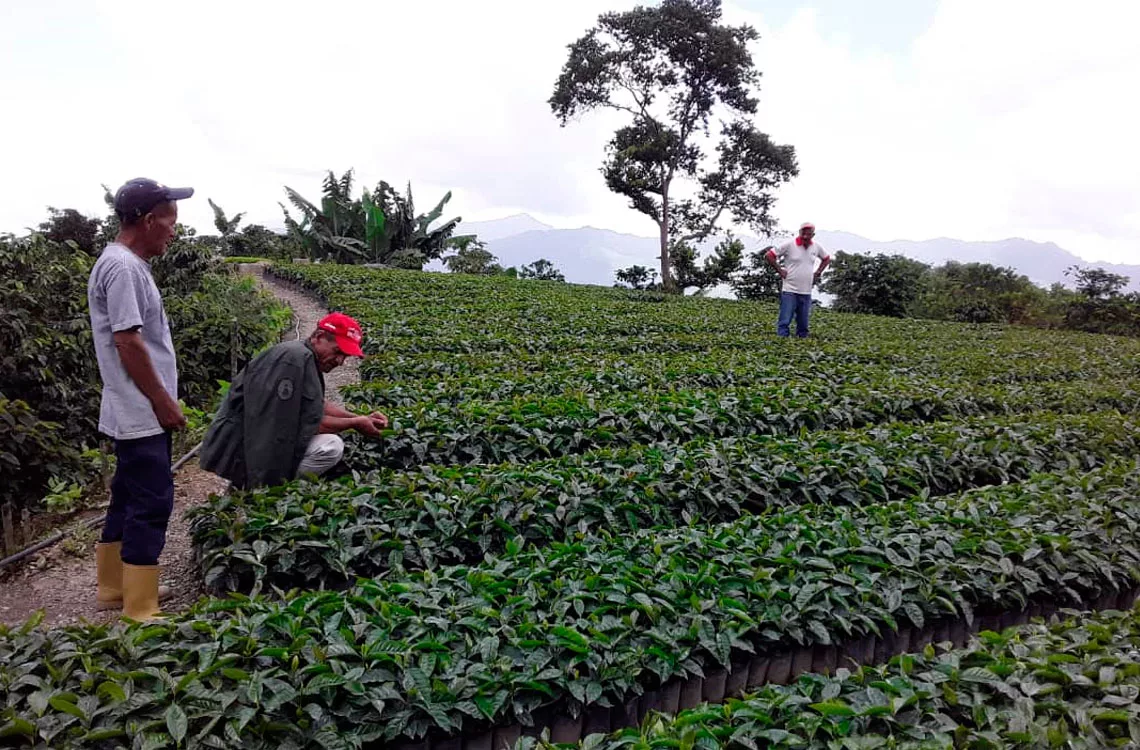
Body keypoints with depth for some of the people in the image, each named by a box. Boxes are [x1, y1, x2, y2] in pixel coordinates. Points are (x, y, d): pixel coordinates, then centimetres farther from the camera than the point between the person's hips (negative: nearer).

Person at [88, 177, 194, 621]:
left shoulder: (126, 264, 13)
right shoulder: (122, 267, -18)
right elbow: (128, 342, -21)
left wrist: (161, 401, 18)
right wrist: (163, 401, -15)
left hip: (135, 413, 10)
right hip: (141, 415, -10)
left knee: (129, 498, 18)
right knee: (151, 504, -5)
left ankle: (114, 589, 31)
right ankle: (141, 610, 2)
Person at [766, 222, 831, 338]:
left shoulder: (817, 247, 5)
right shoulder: (789, 245, -8)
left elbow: (826, 259, 25)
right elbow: (770, 255, -4)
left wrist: (818, 272, 13)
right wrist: (780, 270, -6)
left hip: (806, 292, 4)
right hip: (790, 290, -4)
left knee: (803, 323, 9)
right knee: (785, 321, -8)